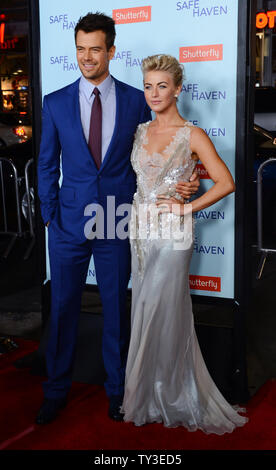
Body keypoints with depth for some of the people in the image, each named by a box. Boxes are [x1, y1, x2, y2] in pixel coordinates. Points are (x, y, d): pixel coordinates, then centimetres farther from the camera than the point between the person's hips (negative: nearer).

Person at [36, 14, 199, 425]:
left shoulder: (136, 101, 1)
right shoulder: (55, 103, 2)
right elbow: (47, 165, 6)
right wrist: (50, 216, -1)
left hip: (118, 221, 0)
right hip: (69, 221, 1)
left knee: (116, 307, 10)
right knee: (63, 307, 10)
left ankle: (117, 388, 29)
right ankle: (56, 390, 27)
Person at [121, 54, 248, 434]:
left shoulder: (193, 136, -7)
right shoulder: (140, 132, 9)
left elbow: (226, 183, -10)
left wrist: (186, 207, -11)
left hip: (172, 233, -6)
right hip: (141, 230, 6)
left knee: (162, 313, -1)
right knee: (144, 312, 11)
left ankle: (170, 399, 18)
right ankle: (148, 397, 25)